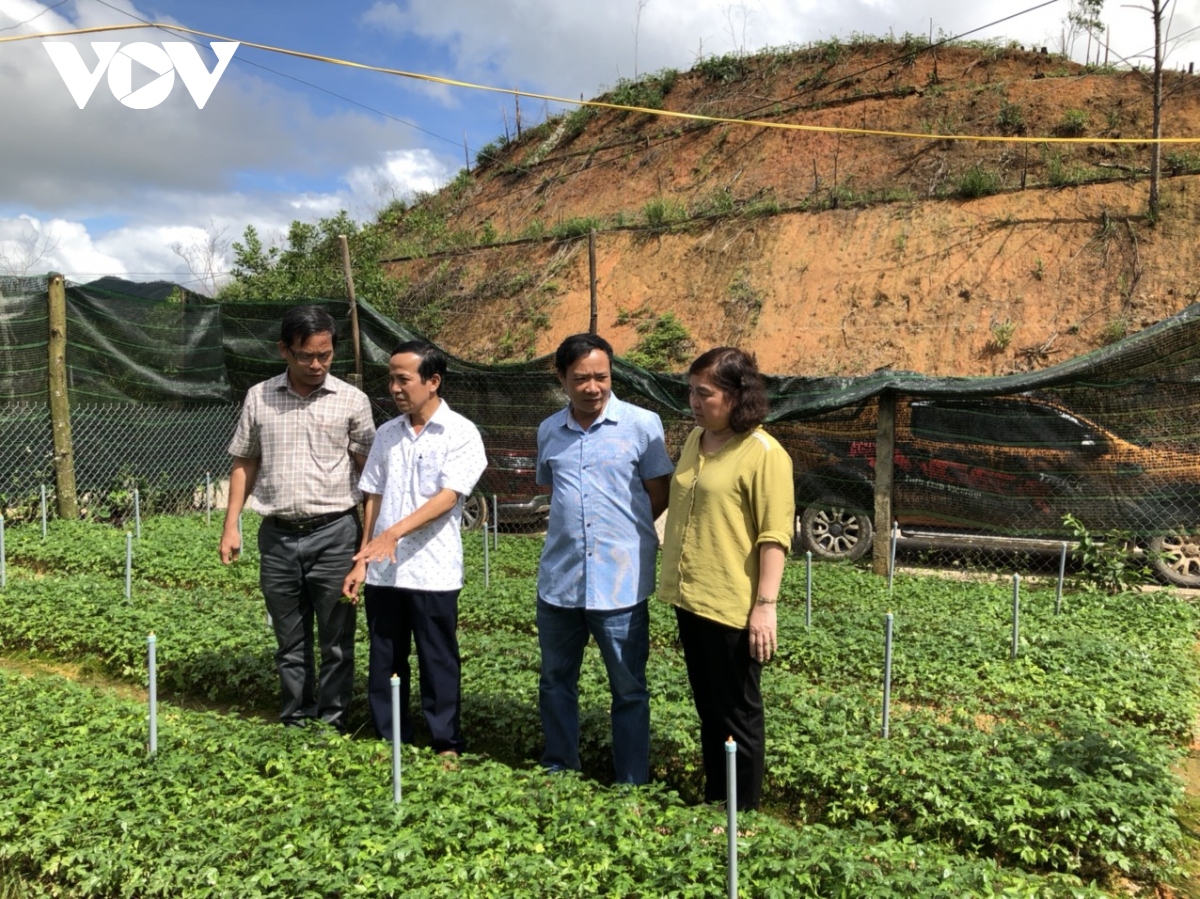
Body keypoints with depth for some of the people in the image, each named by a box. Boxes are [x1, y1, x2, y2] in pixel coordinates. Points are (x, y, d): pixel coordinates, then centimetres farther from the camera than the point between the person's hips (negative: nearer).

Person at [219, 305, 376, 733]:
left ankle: (331, 725, 18)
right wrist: (230, 526, 6)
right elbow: (244, 464, 12)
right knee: (290, 642, 13)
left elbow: (368, 471, 1)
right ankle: (294, 723, 27)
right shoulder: (259, 398, 6)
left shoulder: (352, 401, -1)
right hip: (278, 536, 2)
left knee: (336, 641, 4)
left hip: (334, 534, -2)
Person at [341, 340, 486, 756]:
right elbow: (373, 498, 12)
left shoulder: (461, 434, -6)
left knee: (439, 663, 6)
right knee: (384, 662, 12)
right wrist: (362, 560, 9)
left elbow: (447, 497, -15)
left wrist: (395, 532, -25)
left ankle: (447, 746, 19)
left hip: (432, 573, -5)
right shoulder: (387, 433, 10)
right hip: (382, 572, 5)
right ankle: (389, 743, 26)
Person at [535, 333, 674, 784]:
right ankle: (558, 771, 36)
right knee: (555, 680, 17)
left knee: (629, 688, 8)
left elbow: (659, 495, 1)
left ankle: (632, 785, 23)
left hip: (620, 581, -4)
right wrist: (573, 530, 7)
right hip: (558, 579, 5)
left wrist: (622, 532, 0)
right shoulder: (549, 431, 7)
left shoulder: (642, 425, -5)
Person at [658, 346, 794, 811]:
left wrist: (765, 605, -20)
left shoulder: (764, 453, -14)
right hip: (689, 599, 8)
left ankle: (741, 814, 24)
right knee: (708, 709, 20)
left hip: (732, 608, -8)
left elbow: (775, 536, -16)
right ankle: (713, 800, 35)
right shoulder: (694, 440, 9)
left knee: (737, 715, 8)